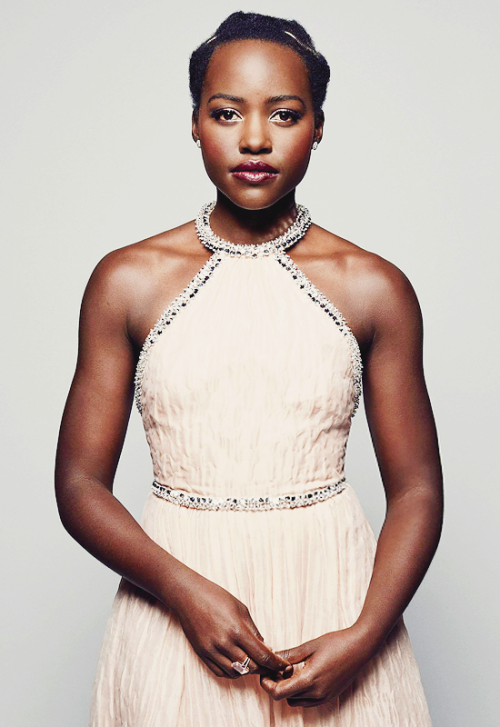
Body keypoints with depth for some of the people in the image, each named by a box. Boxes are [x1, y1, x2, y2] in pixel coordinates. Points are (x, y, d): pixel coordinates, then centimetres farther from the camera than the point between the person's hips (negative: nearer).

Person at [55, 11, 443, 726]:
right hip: (175, 595, 0)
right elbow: (80, 485, -2)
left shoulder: (375, 288, -2)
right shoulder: (127, 281, -2)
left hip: (333, 592, 0)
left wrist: (364, 637, -14)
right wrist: (185, 592, -17)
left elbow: (416, 489, 0)